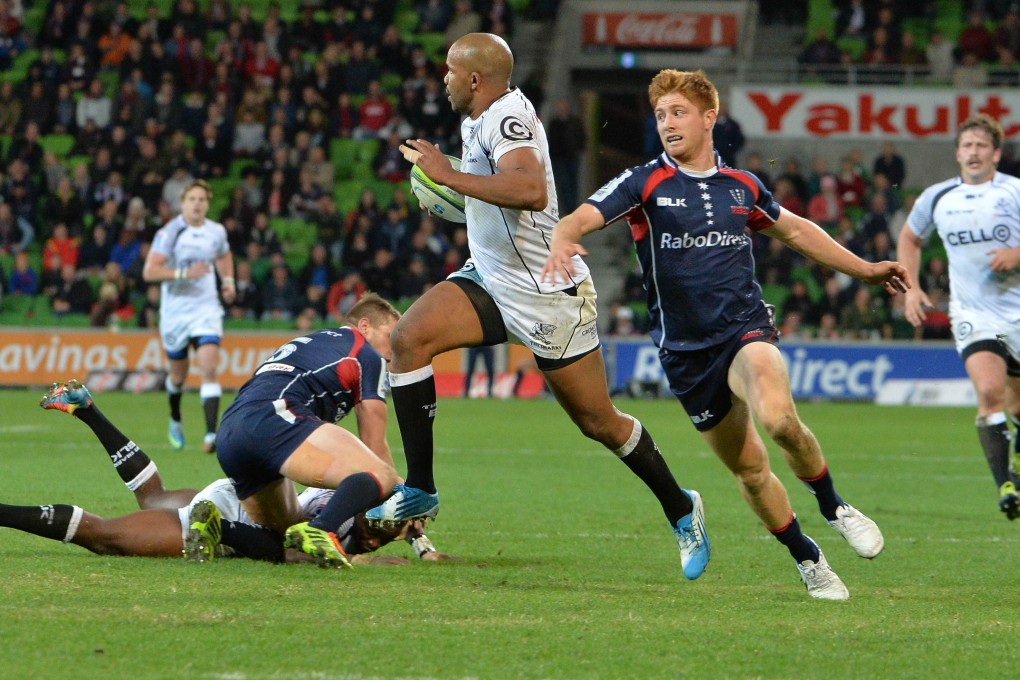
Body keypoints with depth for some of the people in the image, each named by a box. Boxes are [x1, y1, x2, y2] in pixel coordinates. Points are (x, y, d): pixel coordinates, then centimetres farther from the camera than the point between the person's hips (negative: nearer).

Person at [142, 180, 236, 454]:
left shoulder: (216, 232, 2)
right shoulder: (169, 233, -11)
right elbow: (149, 272, -18)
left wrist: (228, 281, 9)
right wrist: (184, 273, -27)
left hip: (206, 308, 1)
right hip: (175, 311, -1)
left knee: (209, 368, -17)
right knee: (178, 374, 14)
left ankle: (211, 435, -24)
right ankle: (175, 420, 45)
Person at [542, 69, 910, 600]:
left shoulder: (742, 187, 7)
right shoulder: (645, 183, -3)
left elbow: (795, 230, 25)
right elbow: (580, 219, -17)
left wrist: (865, 270, 29)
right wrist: (561, 244, -41)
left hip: (745, 326, 0)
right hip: (685, 351, 0)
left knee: (777, 416, -31)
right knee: (749, 468, 5)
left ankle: (835, 508, -7)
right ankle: (808, 562, 26)